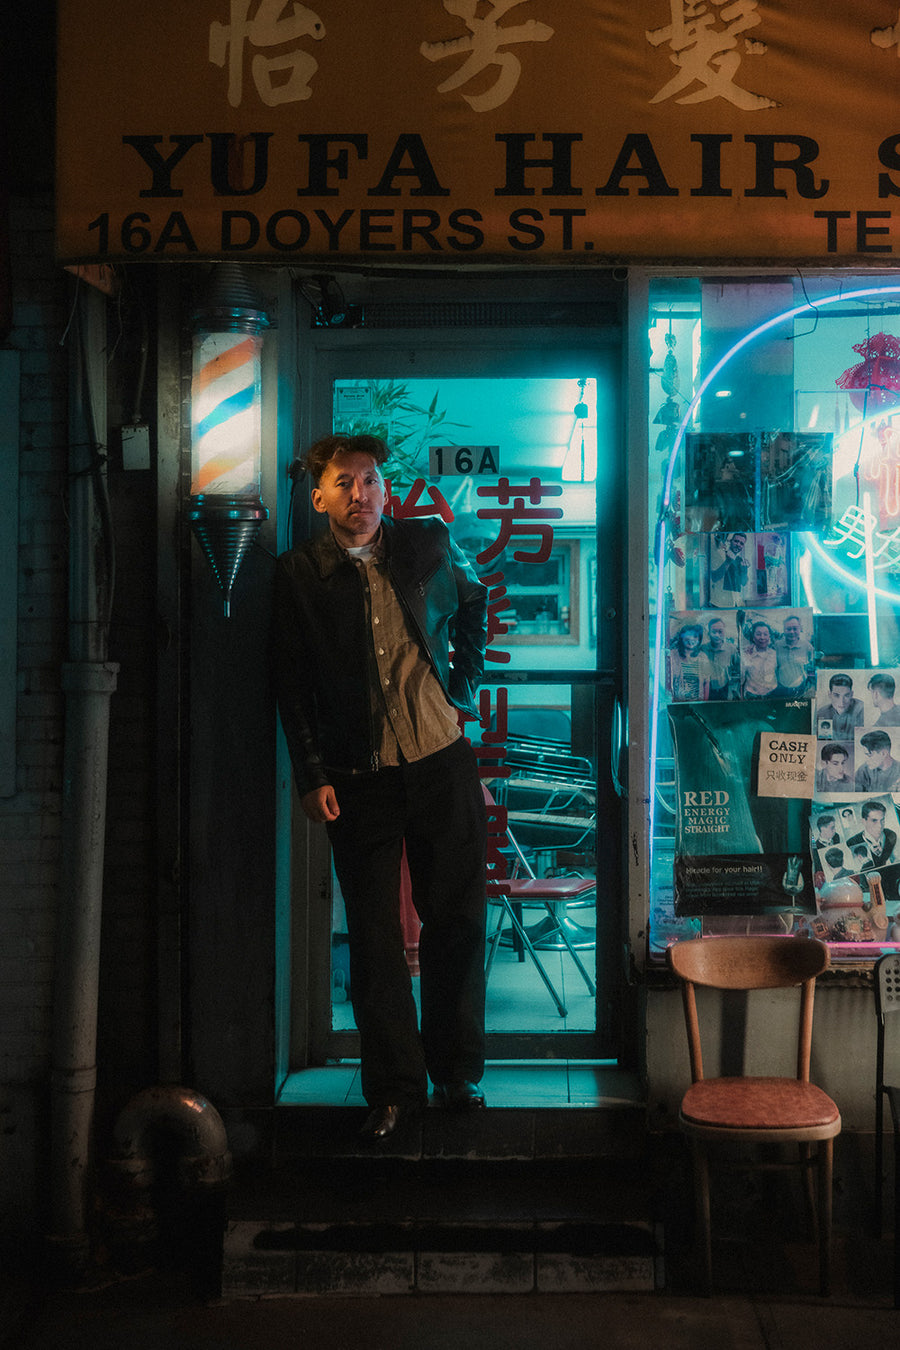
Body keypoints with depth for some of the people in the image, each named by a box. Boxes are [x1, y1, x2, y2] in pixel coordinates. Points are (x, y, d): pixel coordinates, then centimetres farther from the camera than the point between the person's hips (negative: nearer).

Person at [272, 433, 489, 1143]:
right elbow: (292, 684, 1)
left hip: (441, 760, 1)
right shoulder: (299, 573, 1)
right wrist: (313, 776, -4)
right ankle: (394, 1088, 14)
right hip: (357, 778, -1)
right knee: (375, 936, 2)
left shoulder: (432, 545, 4)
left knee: (457, 921, 7)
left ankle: (457, 1069, 24)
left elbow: (475, 604, 24)